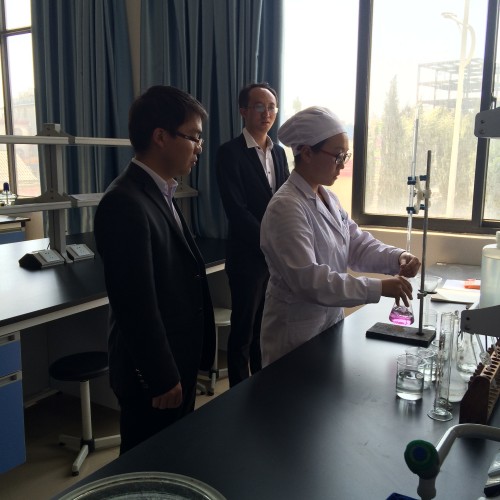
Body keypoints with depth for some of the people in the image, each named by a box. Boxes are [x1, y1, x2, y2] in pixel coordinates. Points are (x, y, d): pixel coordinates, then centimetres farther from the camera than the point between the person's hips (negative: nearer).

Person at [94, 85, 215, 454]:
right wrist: (163, 379, -16)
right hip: (154, 373, -9)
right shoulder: (125, 204, -25)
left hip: (178, 361, 9)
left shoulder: (160, 193, 7)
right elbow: (137, 305, -24)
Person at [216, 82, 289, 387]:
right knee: (244, 330, 6)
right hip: (249, 256, -6)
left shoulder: (279, 152, 11)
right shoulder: (230, 153, -9)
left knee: (265, 327, 16)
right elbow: (236, 210, -17)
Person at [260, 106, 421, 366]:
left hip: (329, 325, 9)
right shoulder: (286, 207, -23)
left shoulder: (328, 198, 6)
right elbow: (308, 279, -30)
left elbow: (357, 244, 4)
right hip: (296, 335, -8)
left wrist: (397, 257, -15)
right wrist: (378, 288, -30)